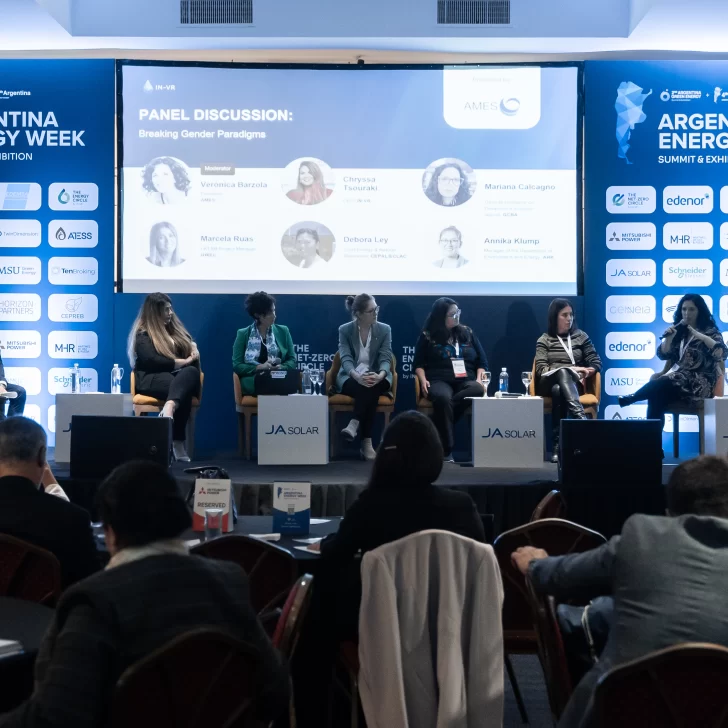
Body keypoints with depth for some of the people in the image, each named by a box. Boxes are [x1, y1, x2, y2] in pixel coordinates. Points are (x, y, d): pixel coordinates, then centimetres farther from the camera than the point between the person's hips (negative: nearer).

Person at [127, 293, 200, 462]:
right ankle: (177, 442, -48)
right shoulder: (143, 334, 1)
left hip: (177, 376, 5)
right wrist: (182, 362, -10)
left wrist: (193, 347, 3)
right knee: (182, 390, -39)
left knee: (191, 372, -35)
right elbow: (153, 362, -13)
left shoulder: (175, 328, 23)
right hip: (152, 379, -5)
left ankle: (168, 408, -59)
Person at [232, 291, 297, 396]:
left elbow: (292, 361, 10)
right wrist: (260, 367, -15)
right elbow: (237, 366, 0)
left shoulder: (283, 331, 12)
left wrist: (280, 367, -13)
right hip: (252, 384, -1)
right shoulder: (243, 334, 6)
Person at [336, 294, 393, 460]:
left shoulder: (384, 330, 2)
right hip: (351, 378, -1)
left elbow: (385, 358, -8)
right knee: (366, 390, -36)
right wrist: (357, 376, -35)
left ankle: (354, 424, -42)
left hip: (377, 378, 1)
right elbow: (346, 359, -13)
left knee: (370, 388, -36)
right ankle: (367, 442, -40)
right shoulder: (345, 330, -1)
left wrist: (379, 376, -32)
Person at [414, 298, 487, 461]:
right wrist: (423, 380, -10)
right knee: (442, 397, -40)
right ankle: (446, 450, -34)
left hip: (466, 381, 3)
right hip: (439, 380, -3)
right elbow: (418, 363, 9)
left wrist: (479, 379, -1)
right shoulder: (428, 336, 9)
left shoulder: (467, 333, 17)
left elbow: (482, 361, 17)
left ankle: (432, 426, -31)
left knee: (478, 390, -35)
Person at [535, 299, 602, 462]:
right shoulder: (544, 340, 12)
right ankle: (582, 419, -58)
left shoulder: (581, 336, 16)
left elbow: (597, 362, 11)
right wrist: (571, 370, -14)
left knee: (558, 390, -39)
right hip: (549, 383, -1)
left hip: (572, 383, 1)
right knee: (563, 373, -39)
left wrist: (585, 372, -13)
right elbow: (541, 369, -1)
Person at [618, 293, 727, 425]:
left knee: (661, 384, -35)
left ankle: (632, 398, -21)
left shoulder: (710, 331, 2)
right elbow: (663, 354, 9)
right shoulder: (679, 331, 16)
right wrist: (668, 338, -9)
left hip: (700, 382, -4)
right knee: (656, 397, -31)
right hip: (679, 377, 4)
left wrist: (701, 336, -22)